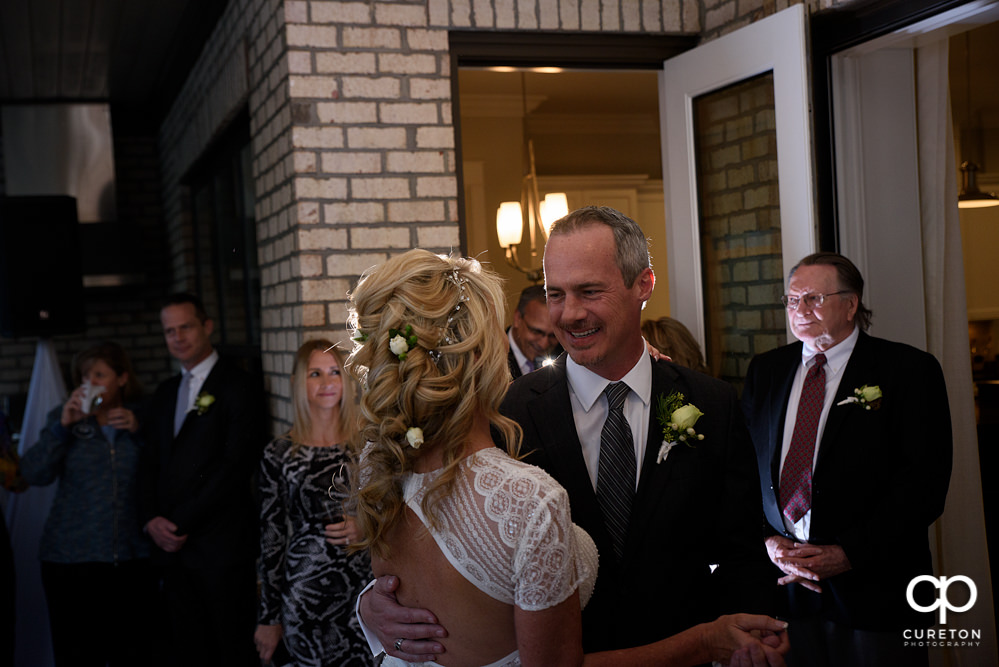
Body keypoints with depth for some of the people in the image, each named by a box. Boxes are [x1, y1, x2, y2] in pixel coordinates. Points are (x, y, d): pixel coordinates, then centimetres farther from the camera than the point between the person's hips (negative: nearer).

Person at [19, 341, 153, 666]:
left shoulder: (141, 419, 7)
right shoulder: (64, 418, 7)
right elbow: (33, 474, -3)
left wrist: (138, 432, -11)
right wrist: (62, 425, -12)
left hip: (131, 557, 0)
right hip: (72, 559, 0)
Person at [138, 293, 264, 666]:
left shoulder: (237, 387, -5)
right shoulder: (165, 394, 18)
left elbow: (235, 466, -13)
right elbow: (151, 463, 18)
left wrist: (182, 523, -12)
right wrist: (152, 519, 0)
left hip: (222, 547, -6)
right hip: (172, 545, 6)